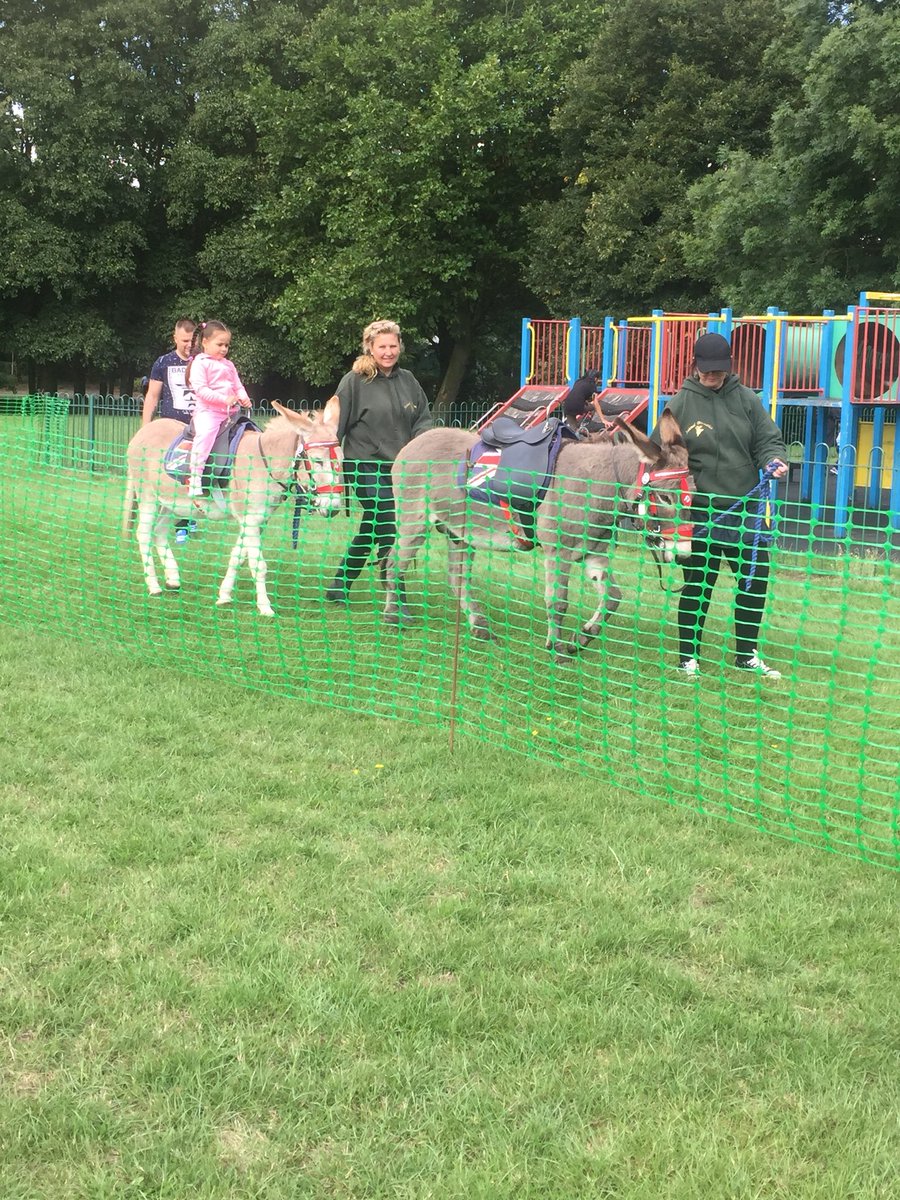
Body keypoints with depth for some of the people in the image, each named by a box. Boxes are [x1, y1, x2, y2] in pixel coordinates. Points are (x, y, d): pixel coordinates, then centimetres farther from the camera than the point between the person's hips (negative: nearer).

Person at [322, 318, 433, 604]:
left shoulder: (407, 380, 9)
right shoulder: (355, 381, -6)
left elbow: (423, 418, 15)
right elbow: (335, 421, -6)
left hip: (399, 467, 6)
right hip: (366, 466, -6)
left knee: (370, 532, 17)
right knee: (389, 531, -11)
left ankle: (339, 586, 33)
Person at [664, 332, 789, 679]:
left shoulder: (746, 399, 5)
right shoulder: (681, 403, -1)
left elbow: (767, 439, 8)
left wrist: (773, 459, -13)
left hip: (744, 510, 3)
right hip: (700, 512, -3)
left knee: (755, 582, 8)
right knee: (696, 586, 6)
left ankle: (747, 655, 25)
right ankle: (688, 657, 20)